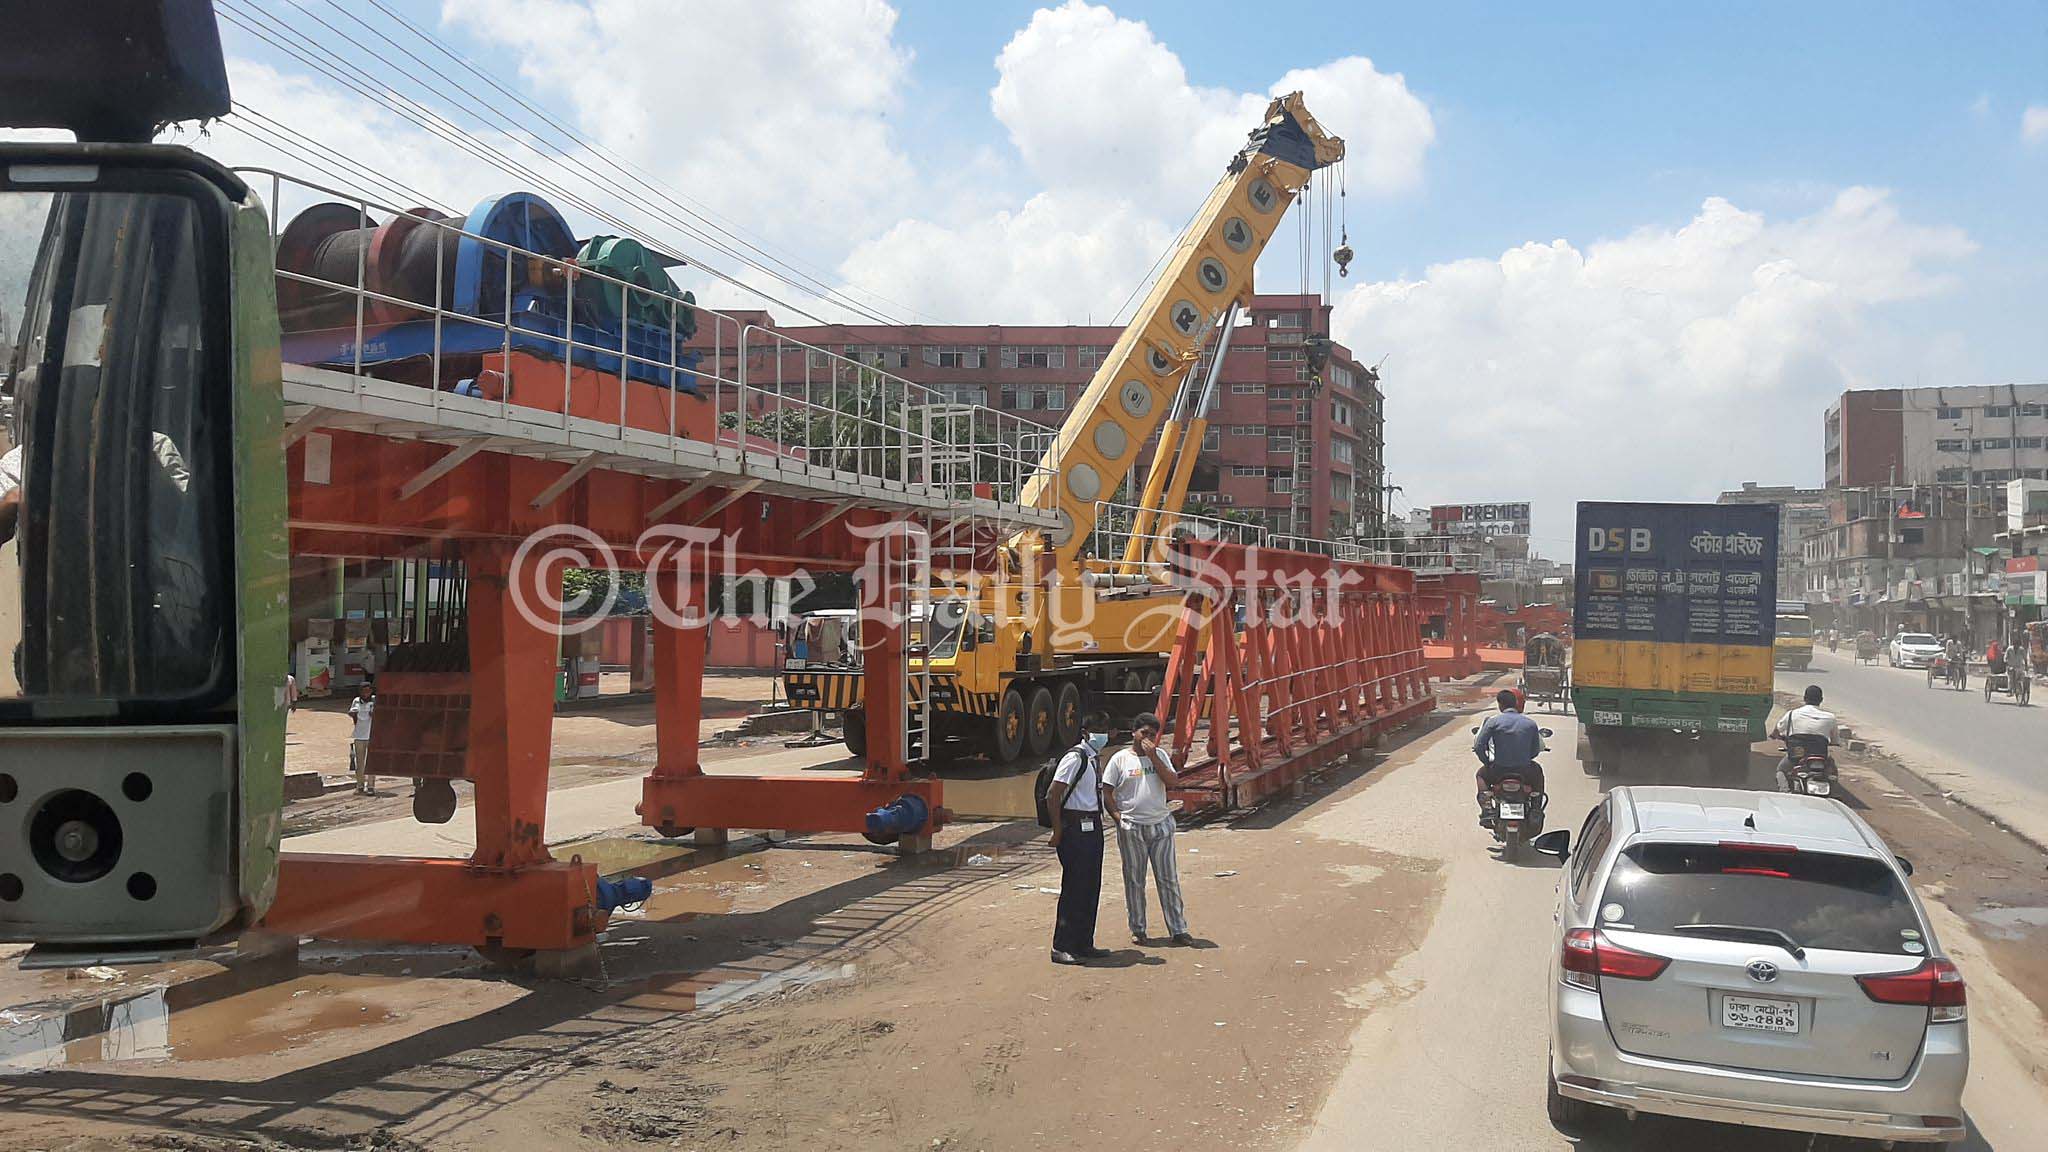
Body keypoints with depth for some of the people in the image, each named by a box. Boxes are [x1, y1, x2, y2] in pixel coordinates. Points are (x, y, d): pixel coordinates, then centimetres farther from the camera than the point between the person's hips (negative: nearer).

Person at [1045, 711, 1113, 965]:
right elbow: (1052, 795, -18)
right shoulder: (1075, 758, -15)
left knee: (1091, 888, 12)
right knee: (1073, 889, -5)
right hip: (1075, 828, -9)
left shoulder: (1096, 758, 12)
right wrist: (1058, 831, -16)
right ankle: (1061, 947, 1)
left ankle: (1084, 944, 21)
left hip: (1093, 827, 9)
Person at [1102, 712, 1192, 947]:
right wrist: (1117, 816, -10)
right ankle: (1137, 930, 17)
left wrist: (1153, 757, -11)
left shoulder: (1160, 755, 7)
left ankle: (1178, 929, 11)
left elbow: (1173, 782, -6)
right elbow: (1106, 791, 0)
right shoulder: (1120, 759, 0)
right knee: (1134, 881, 6)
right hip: (1131, 829, -2)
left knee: (1169, 879, 5)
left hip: (1161, 824, 2)